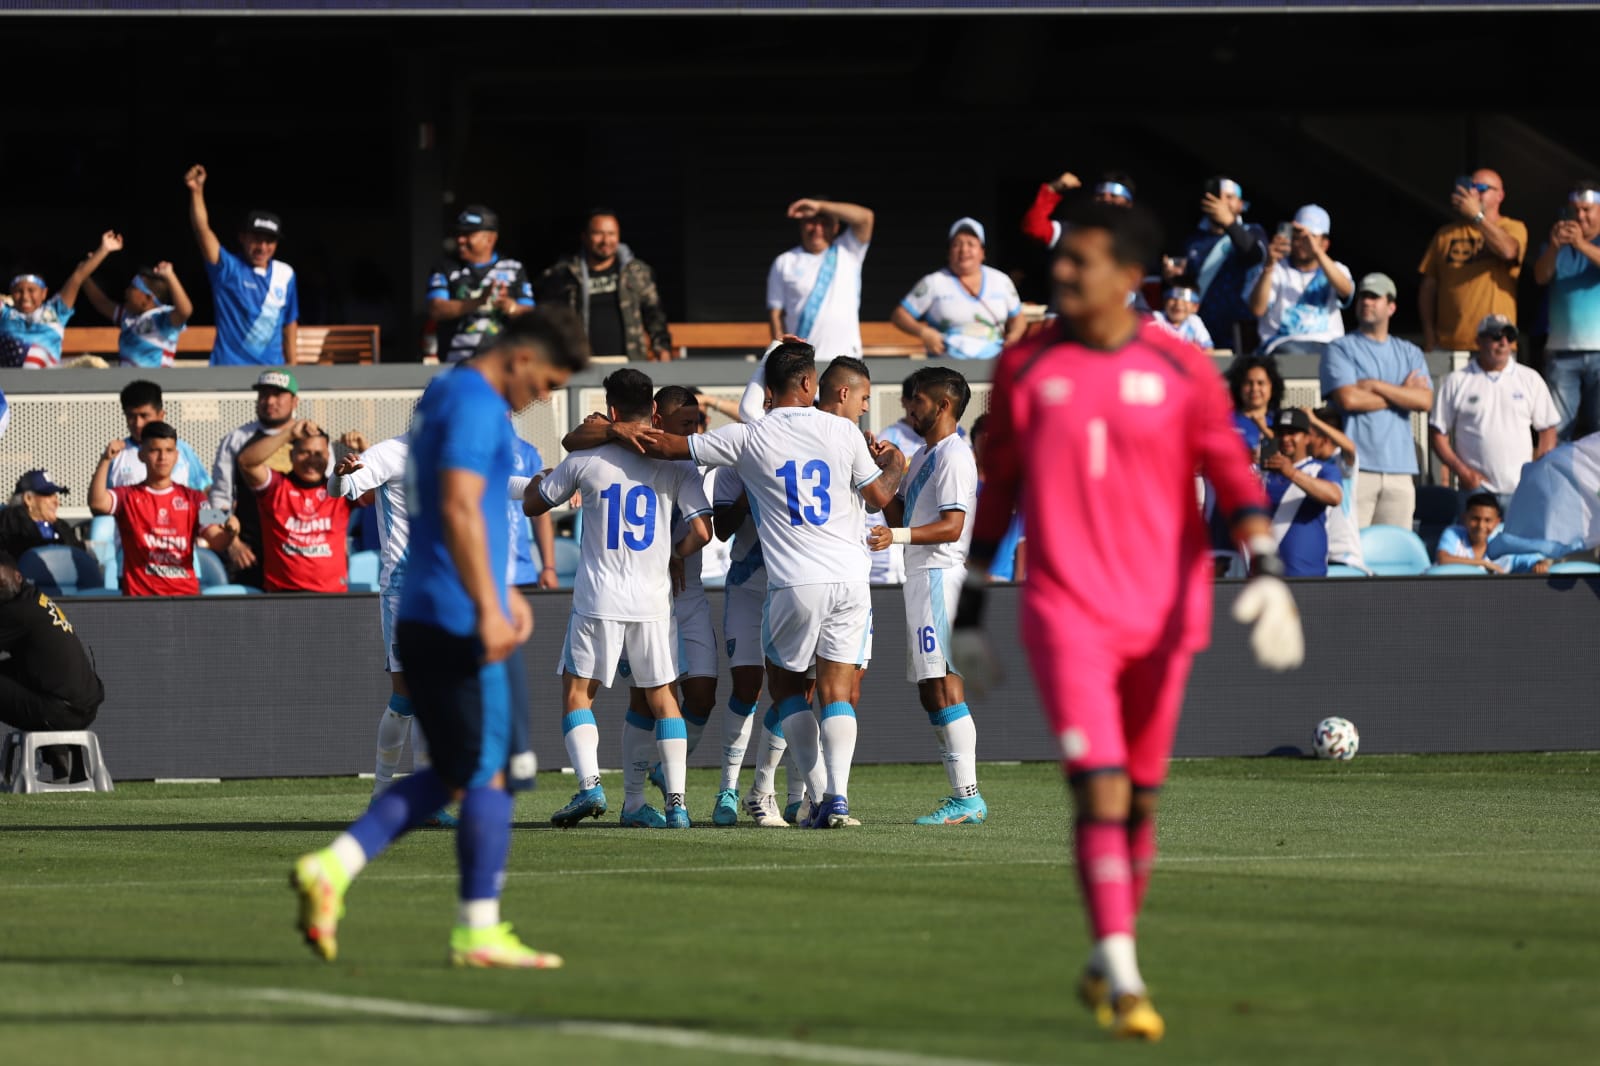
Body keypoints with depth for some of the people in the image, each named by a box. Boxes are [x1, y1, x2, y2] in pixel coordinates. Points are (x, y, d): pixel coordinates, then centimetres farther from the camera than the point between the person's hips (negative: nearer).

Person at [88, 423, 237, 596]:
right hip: (140, 594, -2)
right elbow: (97, 503, -15)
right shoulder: (127, 496, 6)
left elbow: (217, 542, 2)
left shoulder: (193, 498, 11)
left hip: (186, 592, 2)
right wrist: (105, 460, -22)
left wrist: (229, 532, -21)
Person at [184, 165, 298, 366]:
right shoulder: (228, 269, -3)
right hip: (229, 370, -4)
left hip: (272, 370, 4)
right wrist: (197, 191, -30)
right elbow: (202, 230, -17)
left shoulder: (285, 275, 8)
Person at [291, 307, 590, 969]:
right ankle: (478, 932, 1)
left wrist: (502, 591, 30)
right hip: (462, 623, -10)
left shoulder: (443, 395, 19)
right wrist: (488, 609, -25)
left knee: (451, 776, 13)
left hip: (424, 617, 10)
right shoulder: (478, 405, -13)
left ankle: (333, 868, 2)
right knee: (491, 773, -2)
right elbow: (460, 508, -23)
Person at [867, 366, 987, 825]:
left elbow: (951, 527, -19)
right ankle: (963, 794, 11)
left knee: (943, 686, -14)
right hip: (923, 578, 11)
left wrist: (898, 536, -31)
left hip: (941, 576, -11)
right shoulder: (924, 457, 21)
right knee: (933, 691, 10)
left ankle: (968, 796, -16)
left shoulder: (954, 456, -11)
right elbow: (898, 516, 22)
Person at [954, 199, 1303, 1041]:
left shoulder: (1181, 370, 0)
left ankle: (1109, 964, 28)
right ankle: (1120, 976, -16)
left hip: (1162, 613, 1)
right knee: (1100, 790, -15)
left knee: (1140, 798, 11)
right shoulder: (1025, 367, 3)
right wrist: (969, 612, 11)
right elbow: (996, 489, 10)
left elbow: (1233, 475, 0)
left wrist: (1266, 572, -15)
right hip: (1067, 614, -1)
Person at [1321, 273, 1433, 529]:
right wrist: (1401, 393, 2)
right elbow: (1348, 399, -8)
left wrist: (1375, 386, -3)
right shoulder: (1341, 349, 8)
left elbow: (1425, 400, 3)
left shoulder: (1409, 353, 18)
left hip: (1400, 468, 4)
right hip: (1357, 467, -4)